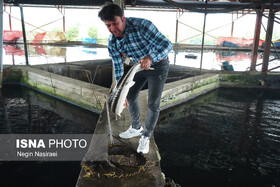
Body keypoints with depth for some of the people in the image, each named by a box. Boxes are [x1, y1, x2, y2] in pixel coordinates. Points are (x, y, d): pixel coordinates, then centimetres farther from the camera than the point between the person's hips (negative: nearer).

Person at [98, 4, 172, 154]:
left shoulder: (141, 25, -31)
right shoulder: (112, 42, -12)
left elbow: (166, 44, -35)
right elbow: (118, 68, -5)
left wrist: (150, 58, -53)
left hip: (158, 64, -6)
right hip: (139, 65, 6)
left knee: (153, 104, -7)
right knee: (130, 95, 11)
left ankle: (146, 136, 15)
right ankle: (136, 128, 34)